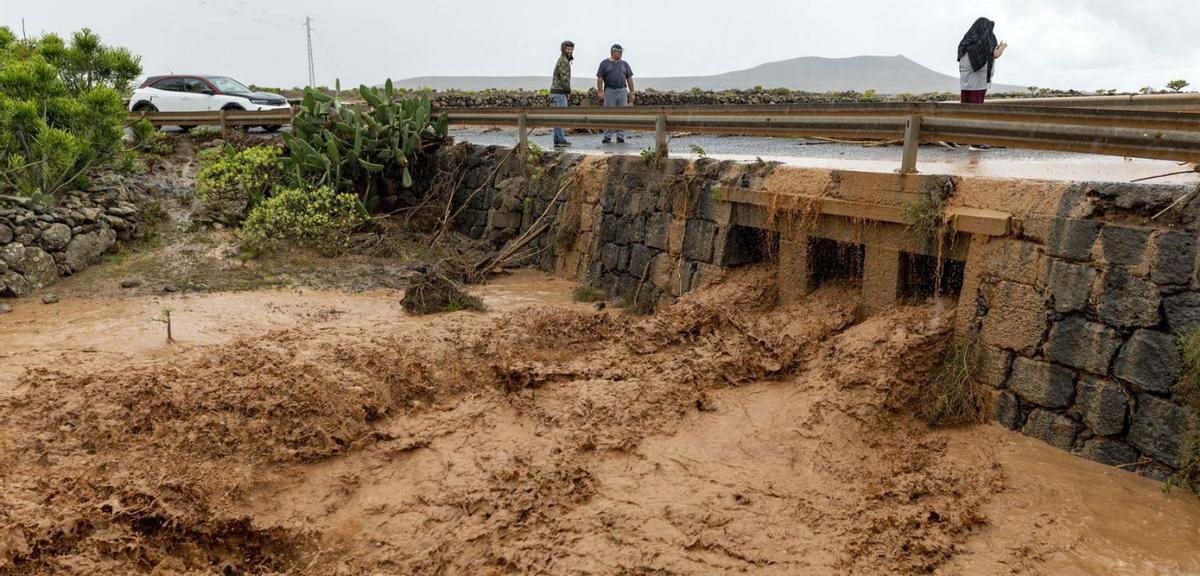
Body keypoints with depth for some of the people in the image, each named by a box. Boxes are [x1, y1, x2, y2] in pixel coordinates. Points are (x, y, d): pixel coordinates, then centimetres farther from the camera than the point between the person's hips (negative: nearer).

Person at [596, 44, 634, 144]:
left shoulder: (624, 64, 14)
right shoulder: (605, 63, 6)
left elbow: (629, 78, 14)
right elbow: (600, 78, 1)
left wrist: (631, 92, 8)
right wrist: (600, 91, -9)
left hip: (622, 91, 3)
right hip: (610, 91, -3)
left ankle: (620, 135, 6)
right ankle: (607, 136, 3)